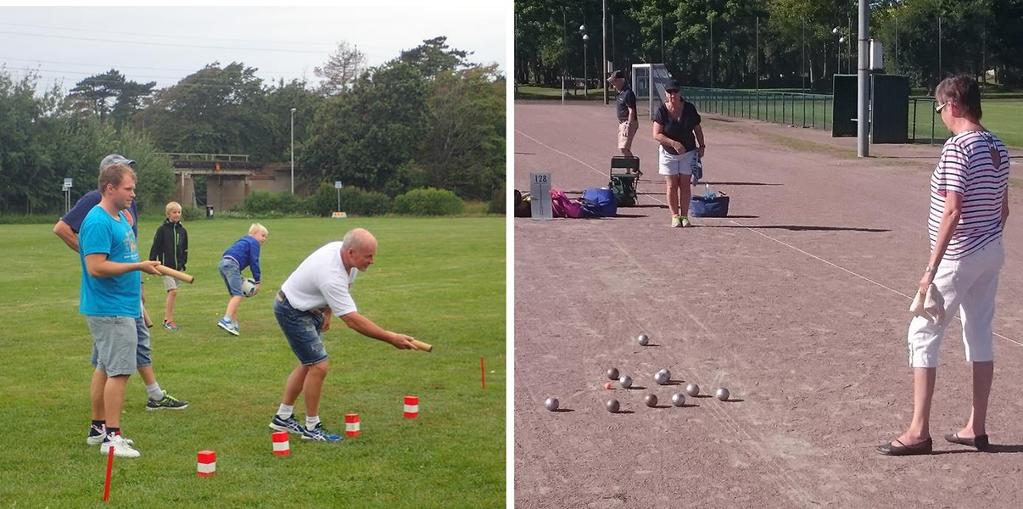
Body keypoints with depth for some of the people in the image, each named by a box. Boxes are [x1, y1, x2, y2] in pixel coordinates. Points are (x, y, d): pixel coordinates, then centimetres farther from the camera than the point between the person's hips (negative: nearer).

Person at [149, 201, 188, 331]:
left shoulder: (182, 230, 7)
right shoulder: (162, 229, -7)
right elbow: (155, 248, -6)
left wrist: (183, 263, 14)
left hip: (178, 267, 5)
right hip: (165, 266, -5)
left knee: (173, 293, 8)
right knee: (173, 291, -14)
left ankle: (166, 319, 17)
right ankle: (169, 320, -10)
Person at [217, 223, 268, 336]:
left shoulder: (244, 241, 32)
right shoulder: (254, 243, 5)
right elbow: (254, 262, -2)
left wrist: (240, 278, 26)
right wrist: (257, 281, 3)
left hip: (223, 263, 10)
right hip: (232, 264, -10)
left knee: (233, 294, 19)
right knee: (238, 294, -15)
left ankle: (234, 323, 21)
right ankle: (226, 320, -28)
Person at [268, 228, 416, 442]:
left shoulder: (340, 249, -11)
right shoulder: (331, 276, -37)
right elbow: (352, 320, -37)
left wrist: (327, 312, 7)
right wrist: (390, 338, -36)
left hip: (309, 309, 10)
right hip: (292, 311, -10)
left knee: (308, 364, 15)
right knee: (319, 366, -11)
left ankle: (283, 417, 25)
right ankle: (312, 427, 0)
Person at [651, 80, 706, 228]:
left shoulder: (689, 108, -6)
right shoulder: (662, 111, -13)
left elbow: (697, 129, 7)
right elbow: (656, 135, -17)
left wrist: (701, 146, 3)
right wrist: (674, 143, -26)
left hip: (688, 152, 1)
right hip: (668, 153, -1)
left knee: (685, 185, 2)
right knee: (672, 185, 1)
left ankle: (684, 216, 7)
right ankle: (675, 216, 9)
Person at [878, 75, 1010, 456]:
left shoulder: (958, 147, -18)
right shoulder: (998, 148, 8)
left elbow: (952, 212, -23)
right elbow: (1003, 209, 14)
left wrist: (931, 269, -21)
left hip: (960, 257, -9)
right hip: (992, 252, 9)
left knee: (923, 334, -3)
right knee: (980, 335, 14)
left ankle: (919, 431, -3)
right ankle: (977, 428, 19)